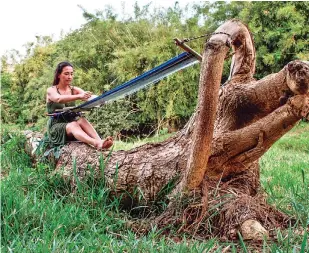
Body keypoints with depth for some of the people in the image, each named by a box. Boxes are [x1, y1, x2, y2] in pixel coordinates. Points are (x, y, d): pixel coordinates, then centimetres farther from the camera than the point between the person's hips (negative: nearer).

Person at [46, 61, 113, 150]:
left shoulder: (74, 90, 8)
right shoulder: (51, 90, -4)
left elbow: (87, 96, -13)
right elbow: (59, 99, -29)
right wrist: (79, 97, -46)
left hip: (72, 124, 4)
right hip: (56, 127, -4)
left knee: (82, 120, -29)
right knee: (73, 125, -34)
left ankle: (100, 141, -54)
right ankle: (97, 143, -61)